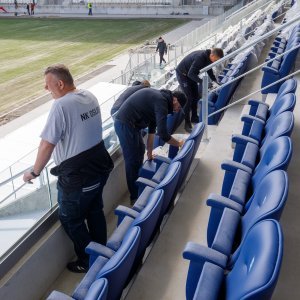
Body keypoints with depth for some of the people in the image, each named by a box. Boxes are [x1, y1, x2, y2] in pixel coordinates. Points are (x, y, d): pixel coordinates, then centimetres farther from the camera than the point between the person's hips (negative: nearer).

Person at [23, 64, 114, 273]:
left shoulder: (61, 105, -23)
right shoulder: (90, 96, 1)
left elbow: (46, 145, -21)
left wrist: (34, 172, -7)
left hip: (77, 177, -8)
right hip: (100, 167, 8)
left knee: (71, 219, 14)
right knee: (95, 211, 24)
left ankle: (87, 262, 28)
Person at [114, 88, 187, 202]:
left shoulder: (160, 97, 13)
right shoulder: (161, 102, -17)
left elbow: (152, 126, 18)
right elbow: (162, 133, -22)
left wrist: (149, 151, 21)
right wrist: (178, 143, -5)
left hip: (130, 123, 11)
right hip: (125, 124, -11)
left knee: (140, 151, 22)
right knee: (132, 160, -3)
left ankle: (138, 187, 36)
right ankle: (135, 197, 9)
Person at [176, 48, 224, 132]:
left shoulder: (208, 57, -7)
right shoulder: (200, 57, -34)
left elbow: (209, 70, 10)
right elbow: (191, 74, -36)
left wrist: (215, 80, -2)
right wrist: (202, 82, -40)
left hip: (190, 74, 9)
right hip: (182, 74, -9)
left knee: (196, 96, 12)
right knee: (188, 98, -13)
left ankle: (194, 117, 26)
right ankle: (187, 123, -9)